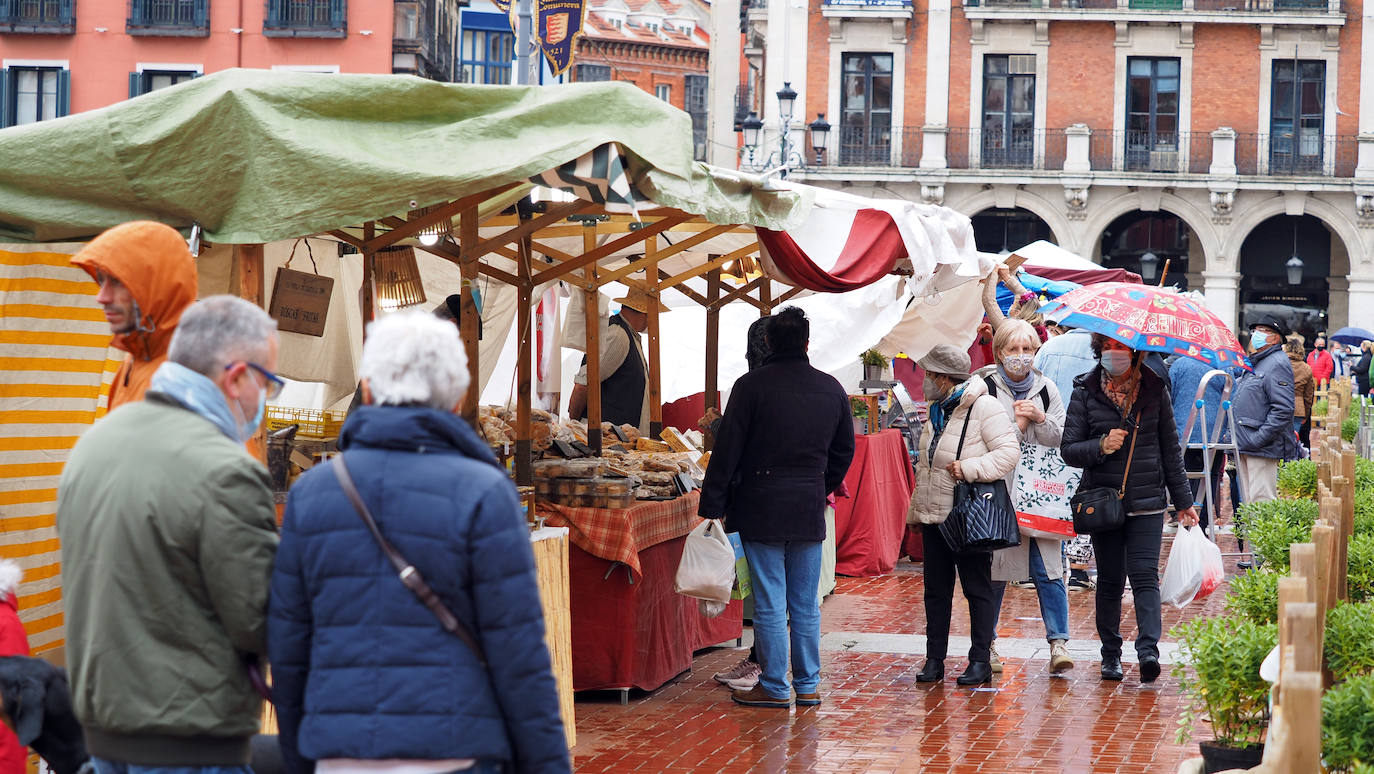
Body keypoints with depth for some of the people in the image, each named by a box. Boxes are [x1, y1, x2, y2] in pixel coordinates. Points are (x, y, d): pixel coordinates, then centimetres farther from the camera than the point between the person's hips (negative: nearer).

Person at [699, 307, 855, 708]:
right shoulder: (831, 389, 6)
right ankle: (808, 685, 15)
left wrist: (712, 504, -3)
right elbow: (844, 450, 15)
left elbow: (727, 449, -8)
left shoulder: (751, 386, -8)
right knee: (806, 604, 11)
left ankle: (774, 687, 3)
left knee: (770, 604, 0)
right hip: (809, 509, 4)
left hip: (760, 508, -4)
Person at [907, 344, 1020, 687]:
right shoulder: (935, 411, 14)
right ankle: (934, 660, 15)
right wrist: (917, 506, 21)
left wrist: (969, 468, -24)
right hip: (934, 516, 8)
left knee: (978, 587, 1)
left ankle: (980, 660, 7)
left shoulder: (985, 408, -12)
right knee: (936, 589, 10)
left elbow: (1009, 453, -18)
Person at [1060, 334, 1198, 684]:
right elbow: (1068, 449, 1)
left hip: (1147, 500, -1)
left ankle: (1149, 648, -20)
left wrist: (1183, 501, 11)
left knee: (1144, 575, -12)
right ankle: (1110, 653, 14)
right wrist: (1101, 447, -18)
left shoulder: (1154, 389, 6)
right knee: (1110, 580, 6)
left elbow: (1171, 449, 11)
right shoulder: (1086, 391, 4)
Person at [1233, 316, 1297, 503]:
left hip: (1263, 449, -10)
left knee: (1261, 503, -12)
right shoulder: (1254, 364, 21)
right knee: (1248, 502, 11)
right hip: (1246, 446, 10)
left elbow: (1283, 410, -20)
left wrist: (1258, 438, -22)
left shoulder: (1278, 365, -10)